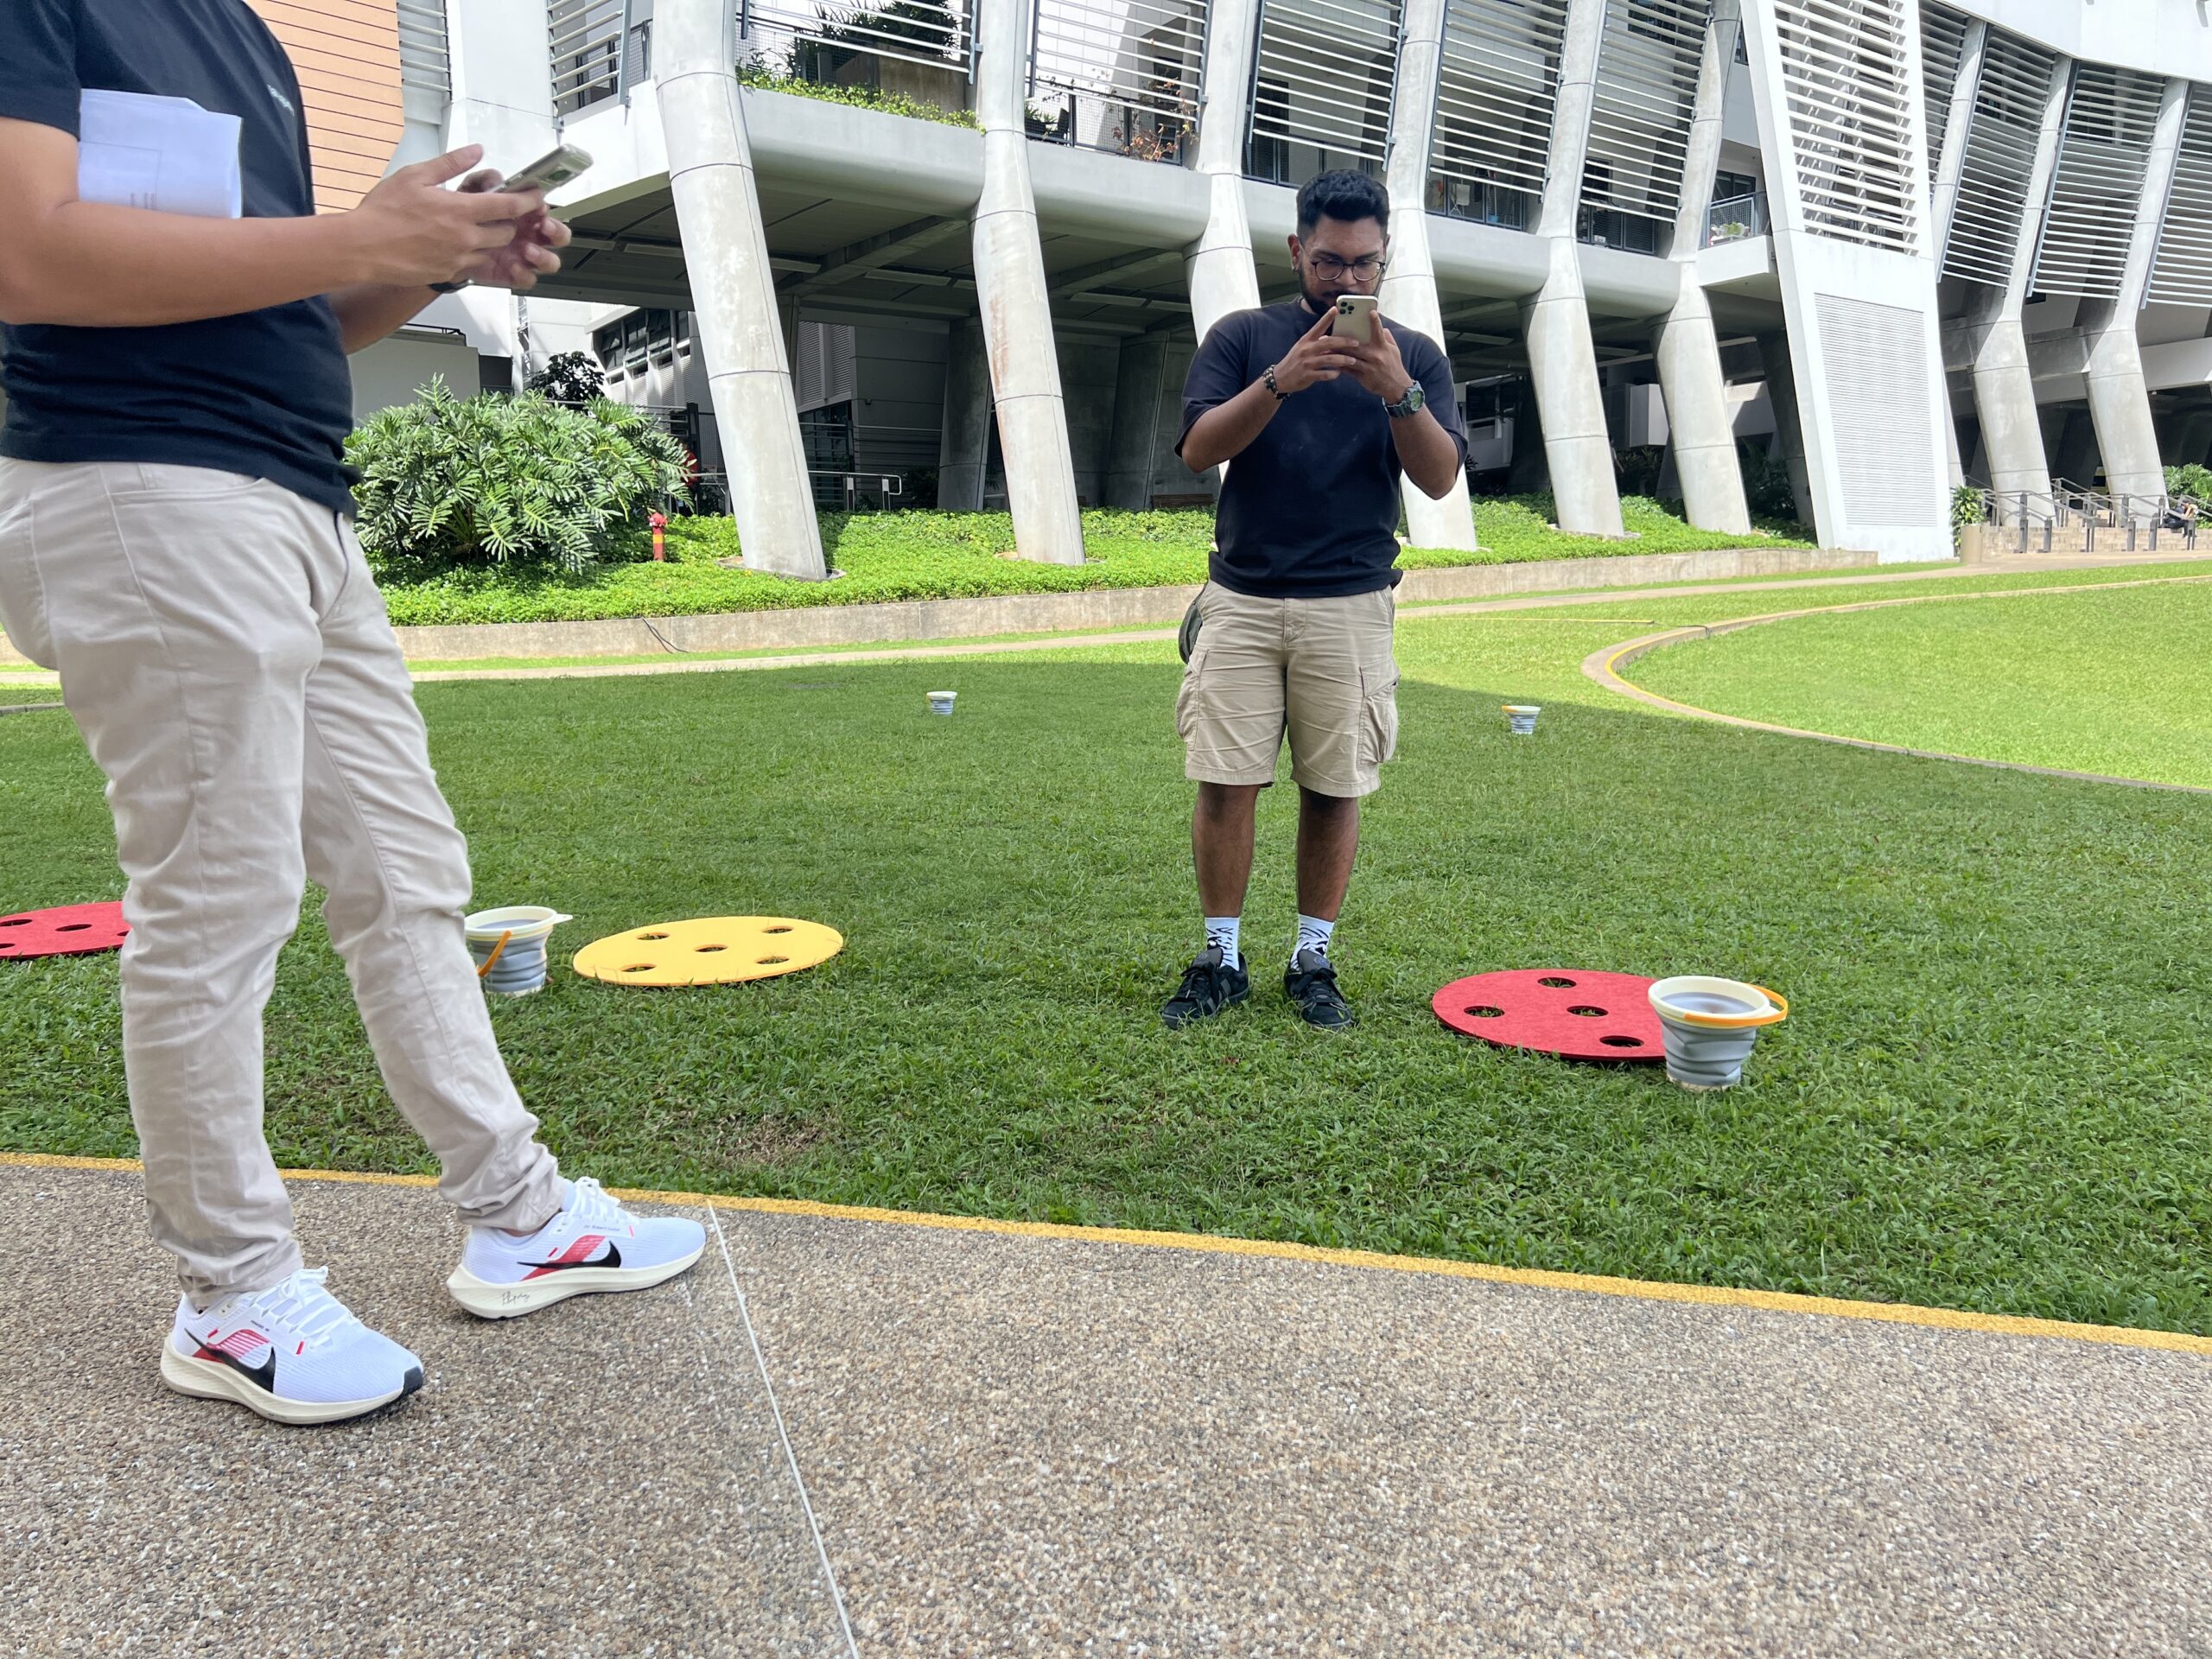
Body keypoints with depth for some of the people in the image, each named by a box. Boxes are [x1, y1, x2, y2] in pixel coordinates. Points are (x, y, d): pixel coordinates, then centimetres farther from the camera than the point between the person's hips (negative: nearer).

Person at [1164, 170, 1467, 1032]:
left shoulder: (1415, 355, 10)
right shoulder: (1243, 337, 8)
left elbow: (1440, 478, -1)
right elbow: (1199, 447, -5)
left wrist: (1399, 393, -18)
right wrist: (1281, 381, -19)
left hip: (1351, 606, 1)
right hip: (1241, 597, 0)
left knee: (1334, 788, 2)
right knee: (1225, 781, -3)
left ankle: (1313, 961, 16)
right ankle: (1221, 960, 10)